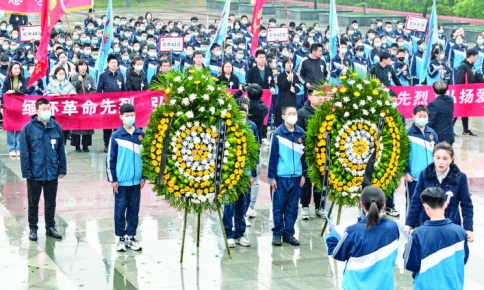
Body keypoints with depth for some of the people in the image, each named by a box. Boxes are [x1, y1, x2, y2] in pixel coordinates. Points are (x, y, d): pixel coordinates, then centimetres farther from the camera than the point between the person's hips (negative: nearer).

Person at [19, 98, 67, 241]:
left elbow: (61, 150, 4)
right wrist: (26, 171, -12)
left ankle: (50, 227, 27)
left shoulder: (56, 127, -2)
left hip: (52, 173, 3)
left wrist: (62, 169, 3)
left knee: (51, 202, 14)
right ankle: (33, 229, 22)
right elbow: (24, 152, -9)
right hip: (35, 174, -3)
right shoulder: (29, 128, -11)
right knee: (33, 202, 11)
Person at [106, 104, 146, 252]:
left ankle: (131, 236, 20)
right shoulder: (116, 136, -6)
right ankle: (120, 237, 15)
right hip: (121, 181, -3)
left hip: (136, 180, 3)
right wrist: (112, 179, -7)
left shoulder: (141, 135, 3)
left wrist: (144, 176, 7)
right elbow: (111, 159, -4)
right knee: (120, 209, 5)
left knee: (134, 209, 9)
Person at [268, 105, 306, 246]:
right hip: (281, 176, -4)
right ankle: (277, 233, 12)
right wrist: (271, 177, -8)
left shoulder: (301, 133, 5)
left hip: (296, 176, 4)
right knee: (279, 206, 4)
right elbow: (272, 156, -6)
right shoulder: (277, 133, -7)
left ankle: (289, 233, 17)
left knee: (292, 206, 9)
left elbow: (304, 154, 12)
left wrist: (303, 174, 9)